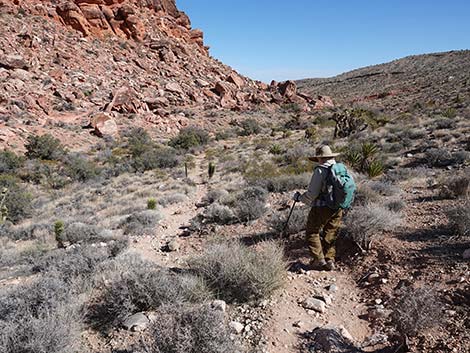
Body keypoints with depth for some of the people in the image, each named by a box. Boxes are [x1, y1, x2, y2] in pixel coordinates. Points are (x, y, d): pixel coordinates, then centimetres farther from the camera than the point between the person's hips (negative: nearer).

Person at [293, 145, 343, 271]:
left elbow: (312, 193, -15)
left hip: (321, 208, -7)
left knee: (312, 232, 7)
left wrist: (299, 197, 1)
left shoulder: (320, 171, -15)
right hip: (337, 209, 7)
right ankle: (329, 261, 19)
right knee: (330, 235, 16)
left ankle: (319, 260, 4)